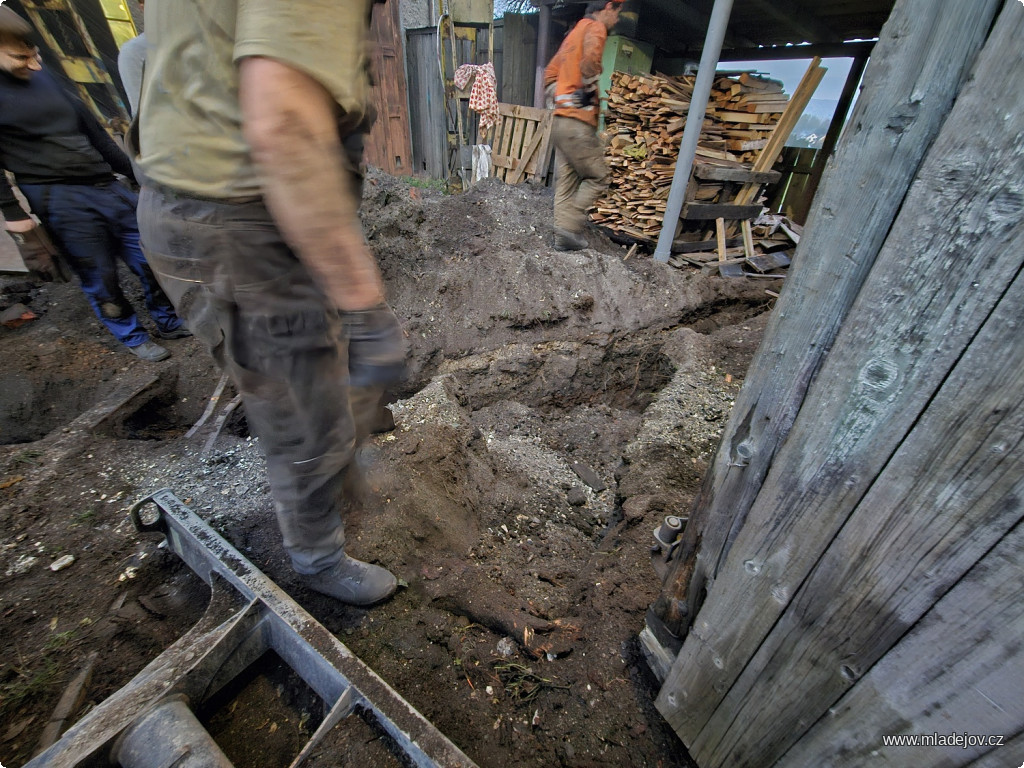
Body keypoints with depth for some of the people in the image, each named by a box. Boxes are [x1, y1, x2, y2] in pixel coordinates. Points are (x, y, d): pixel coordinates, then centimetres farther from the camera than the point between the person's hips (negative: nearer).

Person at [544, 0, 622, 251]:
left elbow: (550, 73, 27)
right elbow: (591, 56, -27)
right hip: (577, 122, -9)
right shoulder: (595, 27, -3)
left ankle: (563, 236, 7)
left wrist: (561, 96, 14)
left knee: (566, 183, 6)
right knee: (597, 178, -1)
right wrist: (589, 87, -14)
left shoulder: (574, 32, 24)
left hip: (560, 120, 9)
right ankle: (570, 226, -8)